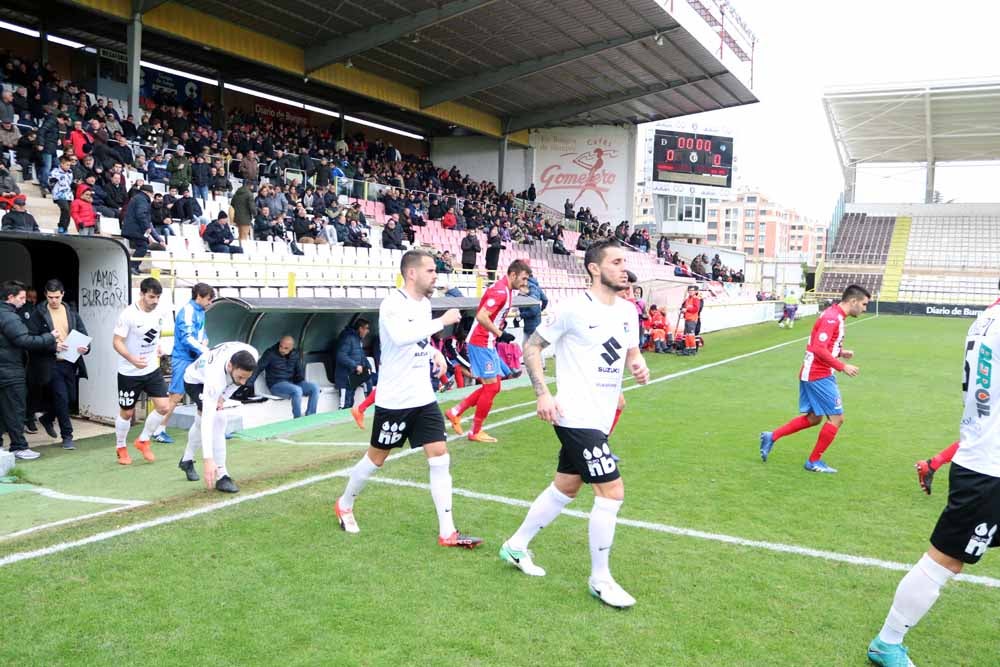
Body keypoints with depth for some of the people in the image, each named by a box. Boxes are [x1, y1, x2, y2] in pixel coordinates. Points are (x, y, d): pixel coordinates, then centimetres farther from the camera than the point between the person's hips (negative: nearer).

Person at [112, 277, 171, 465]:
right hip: (130, 372, -5)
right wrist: (132, 359, -33)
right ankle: (120, 447, 31)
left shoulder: (159, 312, -3)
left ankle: (143, 441, 18)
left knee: (164, 407, -4)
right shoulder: (128, 315, -20)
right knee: (126, 413, 8)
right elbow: (117, 342, -19)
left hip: (153, 369, 5)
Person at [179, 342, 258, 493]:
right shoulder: (215, 379, -48)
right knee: (217, 419, -25)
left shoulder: (252, 355, -35)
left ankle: (187, 460, 46)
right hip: (194, 381, -6)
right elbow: (208, 419, -48)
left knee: (200, 420, 22)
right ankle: (221, 476, -19)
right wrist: (207, 459, -51)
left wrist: (223, 397, -17)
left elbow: (242, 379, -8)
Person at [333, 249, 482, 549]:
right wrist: (442, 321, -32)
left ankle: (447, 532, 4)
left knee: (439, 457, -1)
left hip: (423, 398, 7)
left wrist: (434, 352, 7)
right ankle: (344, 505, 37)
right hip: (394, 400, -6)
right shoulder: (392, 303, -17)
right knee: (377, 457, 10)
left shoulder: (425, 303, 9)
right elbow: (401, 336, -37)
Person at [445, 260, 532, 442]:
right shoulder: (500, 291, -20)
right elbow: (481, 316, -30)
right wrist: (497, 331, -19)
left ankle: (456, 412, 19)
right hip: (481, 343, -10)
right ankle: (475, 432, 10)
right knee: (491, 387, -3)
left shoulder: (505, 290, 11)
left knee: (494, 386, 13)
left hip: (487, 344, 10)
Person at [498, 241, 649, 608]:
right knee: (612, 491, -9)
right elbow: (532, 345, -8)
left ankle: (516, 546, 37)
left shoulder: (628, 310, 7)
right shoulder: (575, 308, -14)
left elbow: (631, 351, 20)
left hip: (600, 417, 8)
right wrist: (543, 394, -17)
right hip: (576, 416, -8)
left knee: (565, 488, 18)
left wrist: (638, 366, -4)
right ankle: (600, 579, 9)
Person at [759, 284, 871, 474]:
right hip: (819, 375, -10)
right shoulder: (832, 318, -18)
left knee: (814, 417, 16)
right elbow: (819, 349, -26)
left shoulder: (835, 316, 13)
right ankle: (814, 462, 9)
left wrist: (841, 352, 7)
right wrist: (843, 367, -22)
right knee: (836, 418, -2)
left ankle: (772, 437, 18)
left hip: (813, 374, 10)